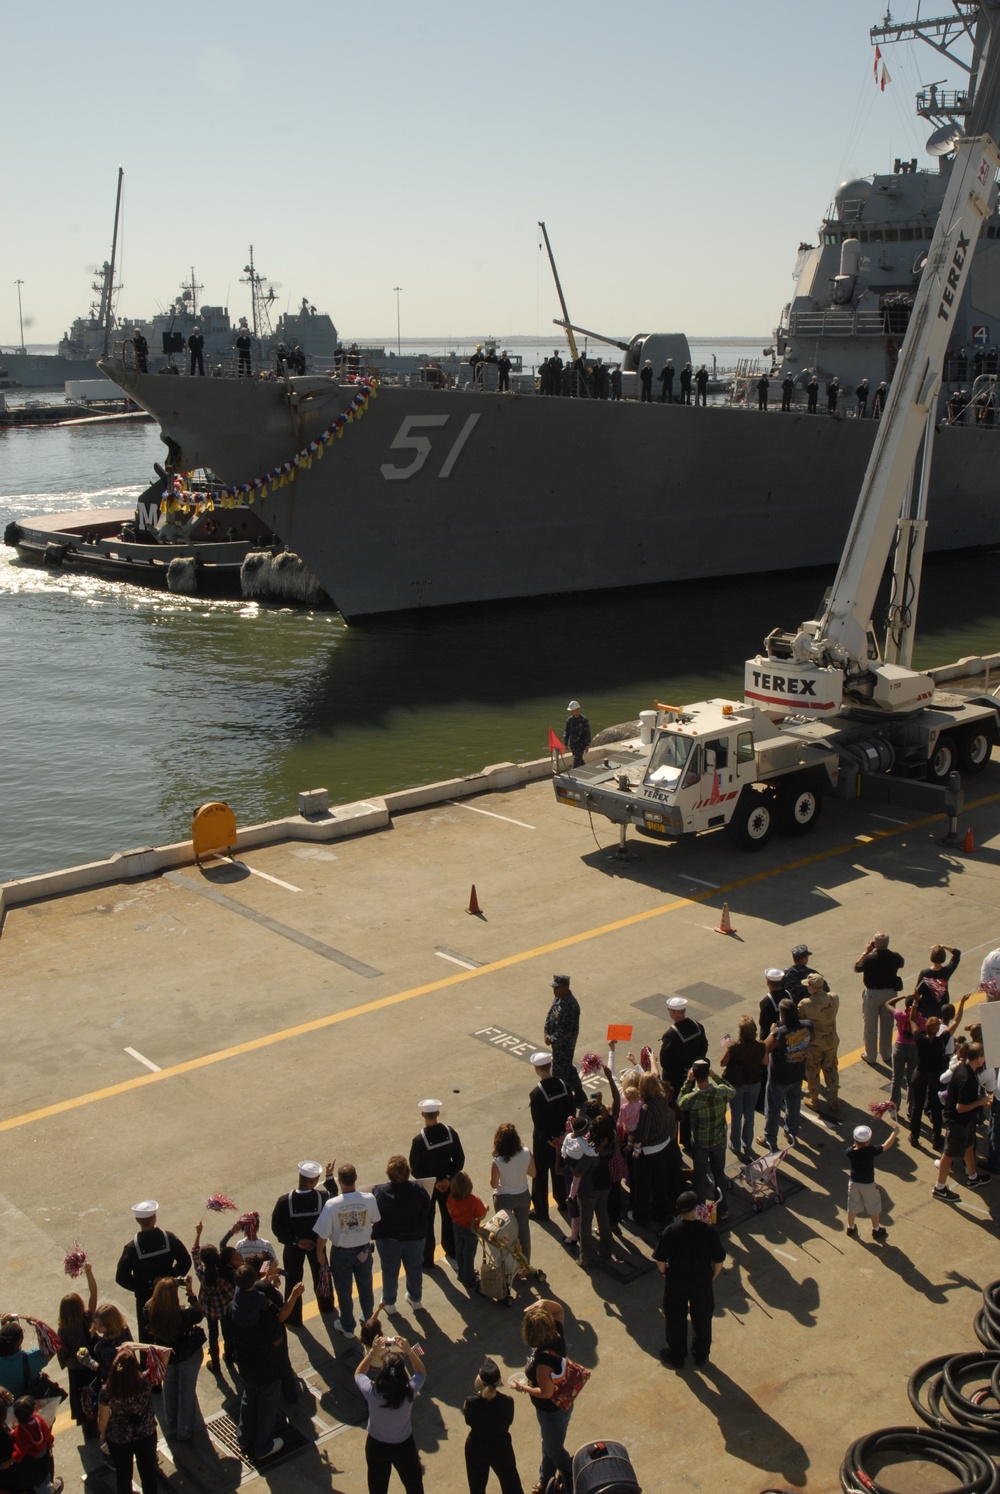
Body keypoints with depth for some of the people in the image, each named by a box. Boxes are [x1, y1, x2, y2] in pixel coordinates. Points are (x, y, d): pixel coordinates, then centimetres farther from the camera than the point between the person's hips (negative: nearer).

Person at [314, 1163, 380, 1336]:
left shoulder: (331, 1204, -28)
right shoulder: (369, 1199, -21)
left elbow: (323, 1234, -18)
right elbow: (375, 1221, 0)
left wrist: (320, 1253, 1)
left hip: (341, 1253, -2)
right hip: (364, 1250, 2)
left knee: (344, 1291, 19)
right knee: (365, 1287, 24)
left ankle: (347, 1327, 35)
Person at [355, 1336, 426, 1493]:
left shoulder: (372, 1391, -32)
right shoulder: (409, 1392, -32)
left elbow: (358, 1374, -7)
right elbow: (421, 1373, -8)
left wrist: (372, 1352, -16)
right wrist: (409, 1351, -18)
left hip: (376, 1445, 1)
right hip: (403, 1445, 0)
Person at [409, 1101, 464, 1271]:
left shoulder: (419, 1140, -25)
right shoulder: (450, 1132, -13)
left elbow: (415, 1169, -20)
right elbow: (459, 1159, -8)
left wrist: (434, 1182, -12)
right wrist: (448, 1178, -9)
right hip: (447, 1184, 4)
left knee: (426, 1223, 13)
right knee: (448, 1217, 23)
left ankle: (427, 1260, 22)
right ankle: (452, 1252, 39)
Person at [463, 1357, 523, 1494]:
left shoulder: (472, 1402, -26)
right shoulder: (507, 1402, -24)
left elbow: (468, 1421, -6)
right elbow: (509, 1421, -5)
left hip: (476, 1449, 0)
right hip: (501, 1448, 0)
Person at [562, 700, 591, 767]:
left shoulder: (584, 720, -13)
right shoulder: (569, 719, -1)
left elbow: (587, 733, -11)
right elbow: (566, 731, 6)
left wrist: (587, 745, -13)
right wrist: (565, 743, 4)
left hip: (581, 744, -4)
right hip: (572, 743, 4)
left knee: (576, 760, -8)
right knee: (579, 759, 11)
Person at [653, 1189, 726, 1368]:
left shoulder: (671, 1231, -20)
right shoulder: (708, 1231, -18)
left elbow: (660, 1259, -13)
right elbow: (719, 1260, -10)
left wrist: (664, 1272, 8)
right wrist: (713, 1275, 9)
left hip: (676, 1282, -1)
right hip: (702, 1283, 1)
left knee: (676, 1319, 19)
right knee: (702, 1319, 22)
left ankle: (676, 1356, 32)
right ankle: (701, 1354, 38)